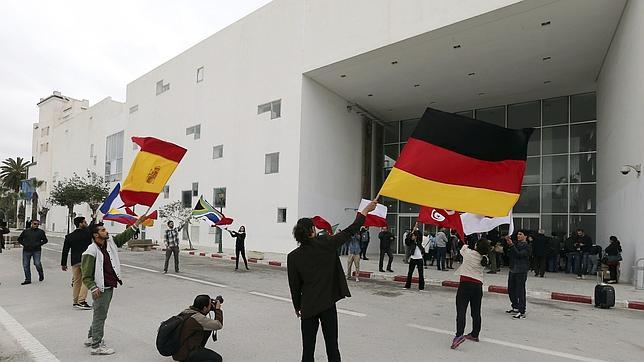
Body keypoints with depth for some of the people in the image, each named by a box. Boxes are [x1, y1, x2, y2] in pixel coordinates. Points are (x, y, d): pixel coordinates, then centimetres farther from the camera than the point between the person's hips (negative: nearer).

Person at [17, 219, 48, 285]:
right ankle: (28, 280, 15)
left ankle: (41, 275, 12)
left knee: (37, 264, -15)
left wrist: (39, 244, -5)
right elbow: (19, 239, 17)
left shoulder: (41, 232, 7)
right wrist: (24, 244, 0)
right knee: (26, 265, 4)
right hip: (26, 251, 3)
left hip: (36, 251, -3)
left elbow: (45, 240, 10)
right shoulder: (25, 231, 11)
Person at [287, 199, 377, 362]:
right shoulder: (325, 243, -9)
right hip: (327, 303, -1)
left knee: (308, 349, 10)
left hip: (308, 306, 1)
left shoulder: (293, 256, -5)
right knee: (332, 346, 10)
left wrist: (297, 307, 15)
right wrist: (365, 211, 8)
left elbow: (294, 286, 0)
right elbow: (349, 232, -2)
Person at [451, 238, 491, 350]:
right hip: (478, 285, 5)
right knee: (476, 312, 16)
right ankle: (475, 334, 30)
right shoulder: (484, 259, 1)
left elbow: (462, 249, 15)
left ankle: (459, 335, -25)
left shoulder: (468, 253, -8)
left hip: (465, 284, -5)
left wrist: (465, 245, 35)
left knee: (461, 310, -11)